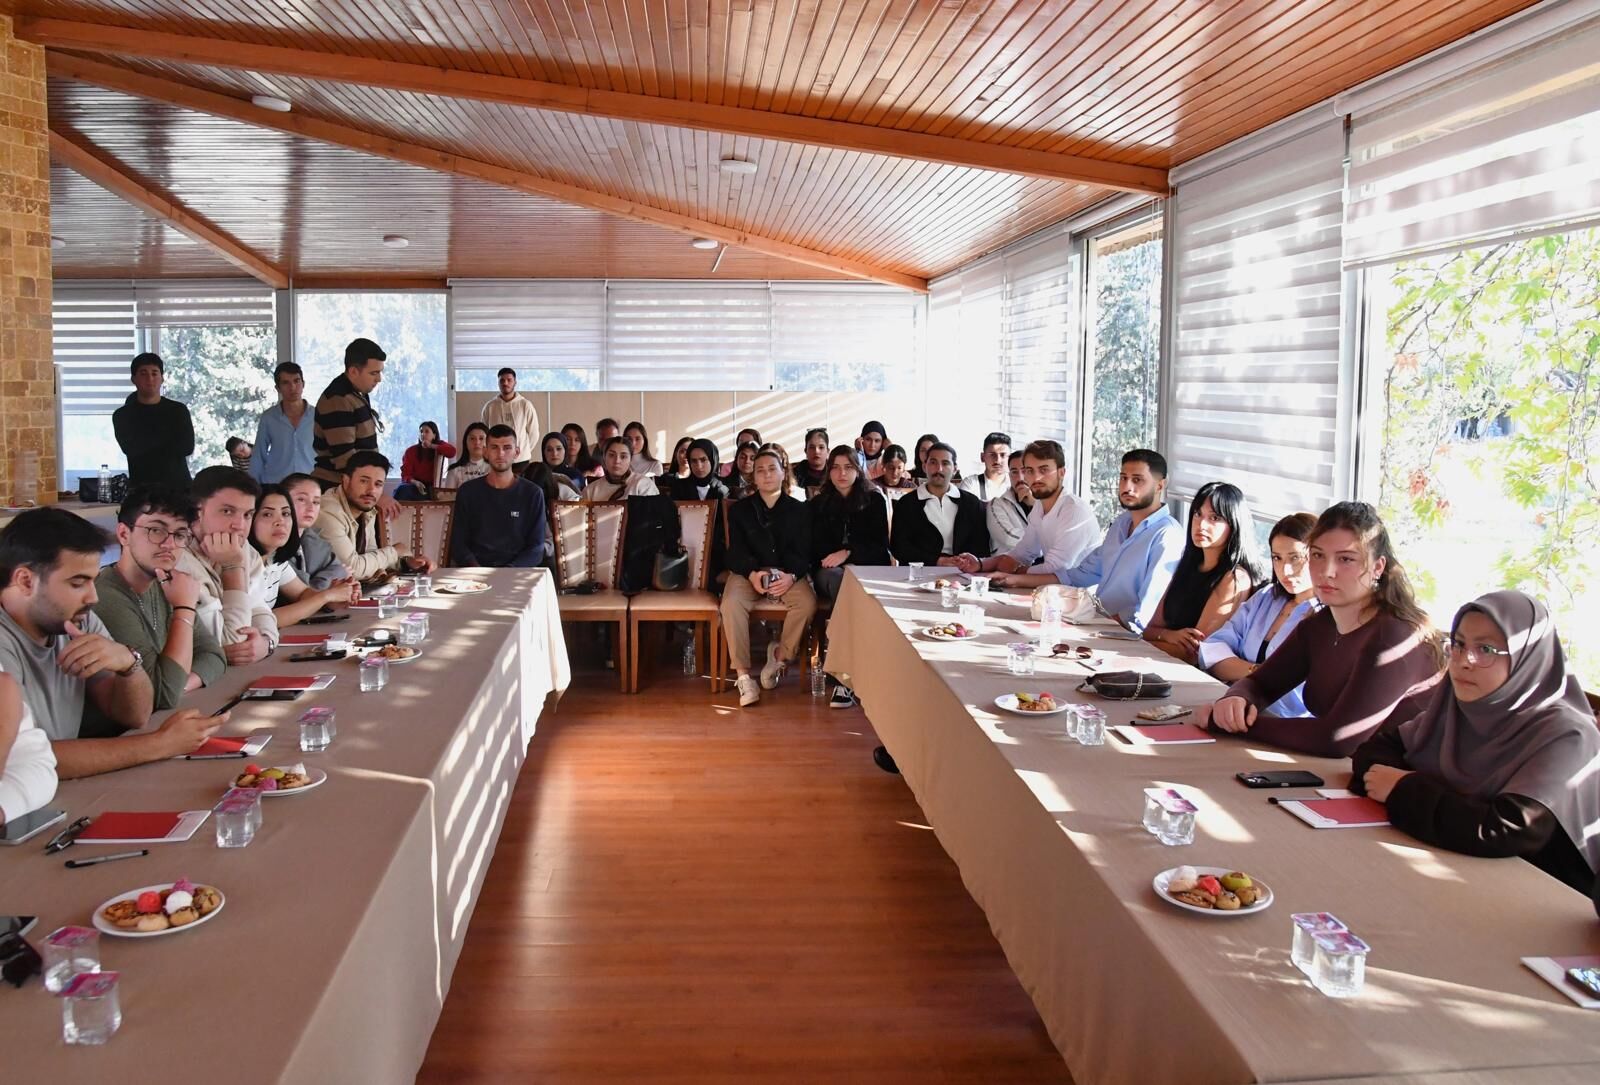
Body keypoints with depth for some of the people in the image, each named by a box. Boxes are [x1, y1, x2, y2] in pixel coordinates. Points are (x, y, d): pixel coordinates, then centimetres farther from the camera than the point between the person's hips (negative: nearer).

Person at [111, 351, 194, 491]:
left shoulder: (178, 410, 8)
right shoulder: (123, 415, 7)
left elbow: (187, 446, -5)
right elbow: (131, 448, -8)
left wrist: (146, 449, -3)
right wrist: (167, 435, -2)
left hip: (178, 485, 1)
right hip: (140, 488, 0)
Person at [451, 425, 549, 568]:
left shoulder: (533, 493, 6)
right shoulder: (468, 492, 10)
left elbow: (536, 548, 2)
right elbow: (458, 545, 7)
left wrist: (509, 571, -14)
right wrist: (477, 570, -12)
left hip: (518, 572, 0)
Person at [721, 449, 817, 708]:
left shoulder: (799, 511, 11)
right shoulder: (740, 510, 11)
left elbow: (804, 552, 2)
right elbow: (736, 551, 1)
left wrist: (791, 576, -21)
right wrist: (752, 573, -21)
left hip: (788, 573, 0)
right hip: (748, 572, 0)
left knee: (807, 602, -31)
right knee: (731, 604, -32)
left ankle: (781, 655, -10)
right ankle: (743, 676, -29)